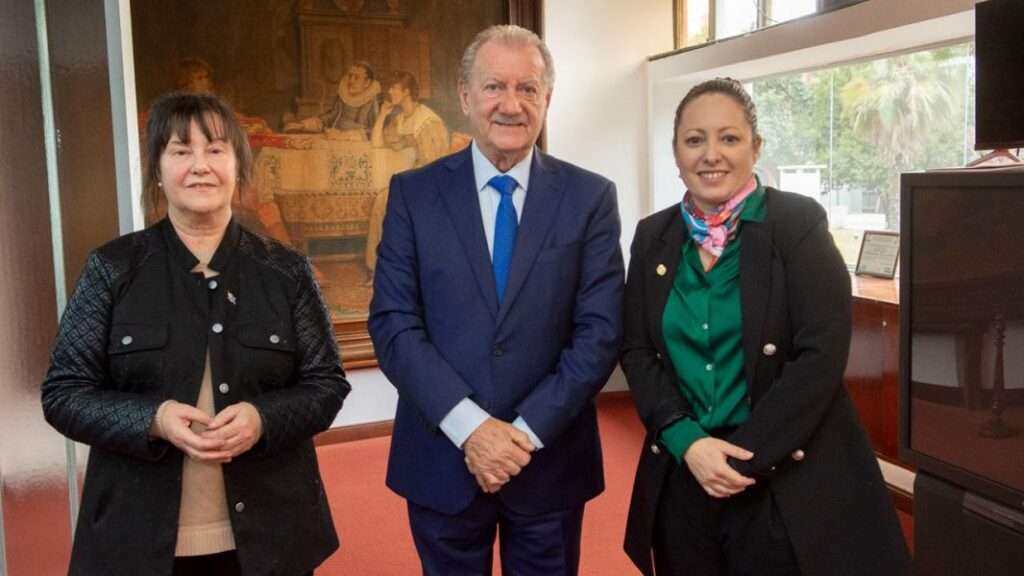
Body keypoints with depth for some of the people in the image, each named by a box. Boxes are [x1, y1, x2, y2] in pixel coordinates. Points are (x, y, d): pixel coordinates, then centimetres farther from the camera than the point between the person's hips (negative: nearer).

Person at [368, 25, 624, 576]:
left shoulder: (591, 197, -2)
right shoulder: (413, 193, -2)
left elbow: (599, 332, -6)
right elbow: (393, 323, -7)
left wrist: (528, 431, -14)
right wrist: (469, 425, -16)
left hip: (551, 459, 0)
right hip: (442, 459, 0)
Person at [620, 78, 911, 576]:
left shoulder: (799, 224, -7)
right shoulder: (653, 236, 4)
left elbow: (821, 356, -13)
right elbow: (636, 351, 3)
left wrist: (745, 458, -15)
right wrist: (687, 442, -11)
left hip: (789, 479, -3)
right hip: (681, 477, 4)